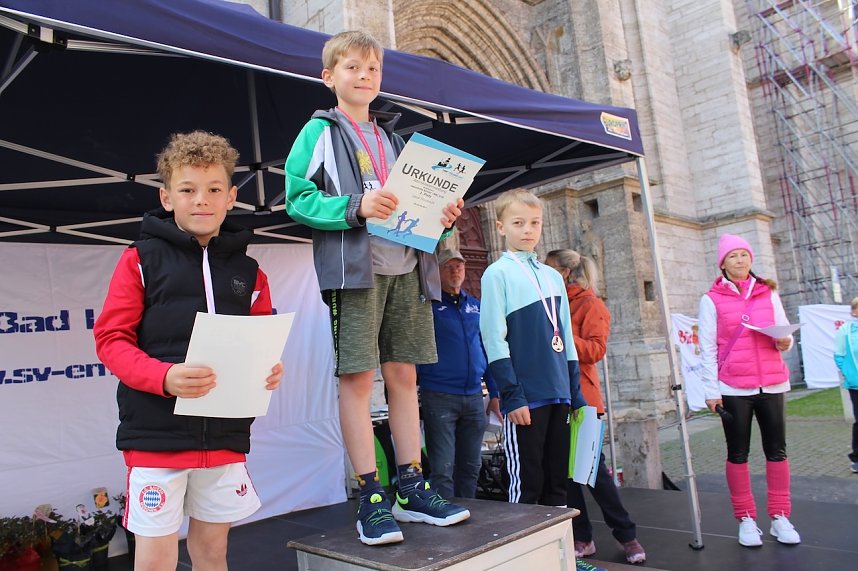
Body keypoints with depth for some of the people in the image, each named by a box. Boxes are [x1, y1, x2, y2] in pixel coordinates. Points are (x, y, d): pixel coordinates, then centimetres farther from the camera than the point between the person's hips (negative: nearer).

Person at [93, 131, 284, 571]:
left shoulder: (248, 271, 8)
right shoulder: (141, 259, -2)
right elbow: (110, 338, -6)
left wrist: (269, 369, -10)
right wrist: (164, 377, -23)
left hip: (225, 433, 4)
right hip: (156, 434, -3)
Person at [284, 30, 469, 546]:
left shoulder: (391, 136, 22)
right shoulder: (320, 131, 6)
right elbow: (298, 197, -5)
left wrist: (439, 214, 2)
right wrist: (354, 208, -20)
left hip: (406, 266, 6)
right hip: (354, 266, -5)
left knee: (404, 375, 7)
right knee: (358, 377, -5)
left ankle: (411, 487, 16)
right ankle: (371, 497, 5)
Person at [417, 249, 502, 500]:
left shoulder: (476, 306, 14)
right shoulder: (429, 305, 0)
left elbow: (487, 349, 17)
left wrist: (495, 393, 14)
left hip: (474, 397, 5)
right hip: (439, 397, -5)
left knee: (471, 467, 13)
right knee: (443, 469, -6)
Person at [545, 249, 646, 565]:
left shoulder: (590, 304, -3)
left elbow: (596, 349, -14)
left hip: (581, 398, -6)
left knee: (594, 468, -2)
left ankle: (626, 535, 15)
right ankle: (582, 538, 19)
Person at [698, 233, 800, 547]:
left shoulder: (769, 293, 10)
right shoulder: (712, 300, 1)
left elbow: (785, 330, 16)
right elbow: (708, 349, -1)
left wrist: (785, 341, -9)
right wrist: (711, 391, -5)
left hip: (771, 383, 3)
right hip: (733, 388, -3)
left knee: (777, 450, 6)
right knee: (738, 453, 4)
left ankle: (780, 517, 18)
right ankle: (746, 519, 15)